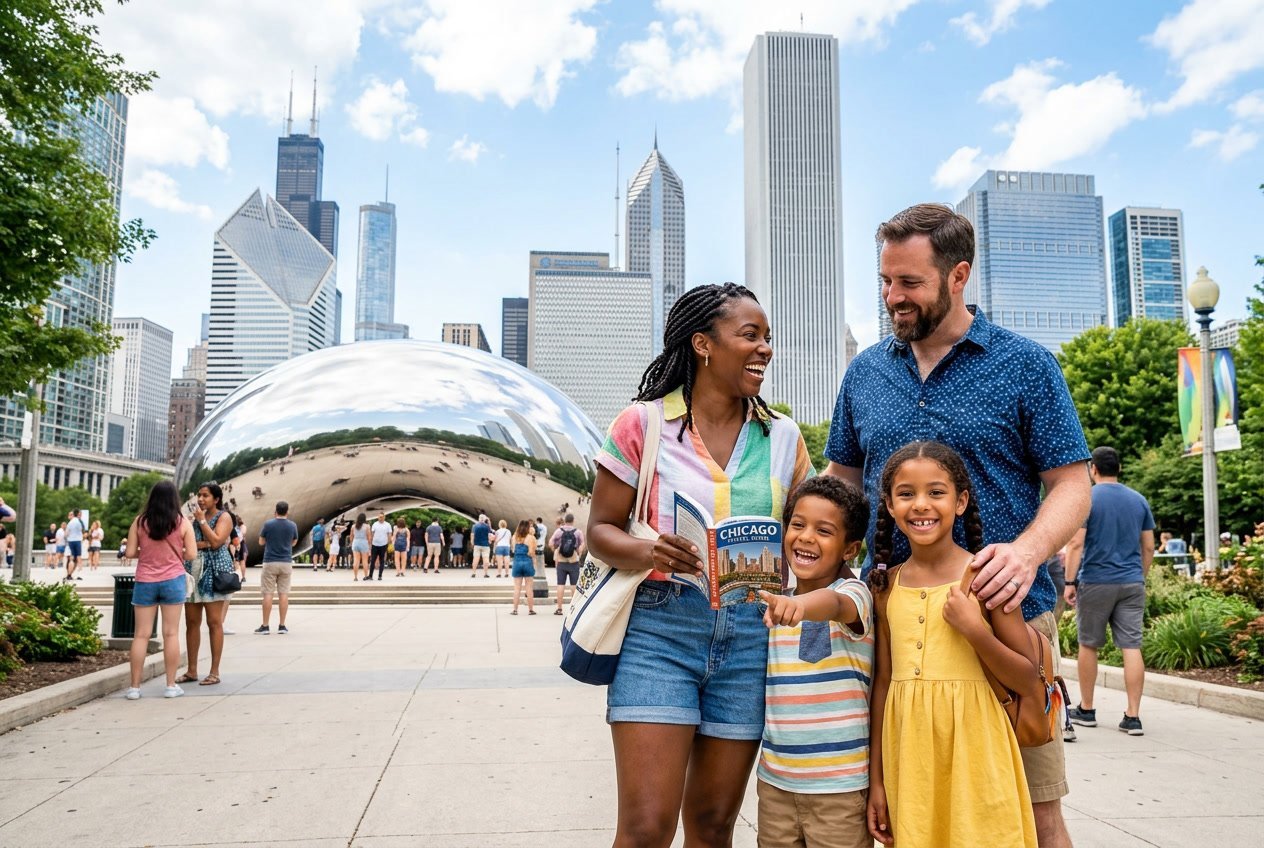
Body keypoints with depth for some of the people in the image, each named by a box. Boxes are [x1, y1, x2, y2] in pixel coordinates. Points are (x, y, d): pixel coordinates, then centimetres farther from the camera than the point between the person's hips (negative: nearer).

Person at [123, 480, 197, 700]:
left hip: (145, 582, 1)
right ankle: (171, 686, 7)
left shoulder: (139, 521, -1)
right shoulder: (182, 523, -3)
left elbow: (130, 553, -2)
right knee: (171, 633, 3)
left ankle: (134, 687, 8)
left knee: (141, 634, 5)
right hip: (173, 581, -1)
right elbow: (191, 554, -5)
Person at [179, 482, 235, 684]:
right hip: (194, 570, 6)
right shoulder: (196, 516, 17)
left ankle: (214, 672, 0)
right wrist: (201, 544, -10)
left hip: (214, 571, -6)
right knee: (191, 622, 7)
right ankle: (191, 670, 15)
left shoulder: (224, 517, -1)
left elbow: (216, 541, -15)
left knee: (214, 622, -4)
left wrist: (202, 520, -11)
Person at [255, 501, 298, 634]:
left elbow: (261, 542, 6)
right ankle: (282, 626, 4)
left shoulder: (268, 524, -5)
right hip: (286, 563, 2)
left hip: (270, 562, -1)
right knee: (284, 594, 4)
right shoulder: (292, 526, 0)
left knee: (268, 594, 2)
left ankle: (265, 626, 3)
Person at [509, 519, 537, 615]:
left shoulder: (515, 537, 3)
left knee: (517, 587, 7)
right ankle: (530, 610, 9)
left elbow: (513, 550, 9)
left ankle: (515, 610, 7)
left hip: (517, 562, 3)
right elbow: (531, 552, -13)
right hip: (527, 562, -2)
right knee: (528, 587, 5)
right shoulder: (530, 537, -7)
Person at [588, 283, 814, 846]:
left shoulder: (783, 437, 9)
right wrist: (646, 552, -22)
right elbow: (600, 530, -1)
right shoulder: (643, 424, -2)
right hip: (660, 629, -3)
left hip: (751, 634, 4)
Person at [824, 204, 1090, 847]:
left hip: (1005, 616, -3)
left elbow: (1071, 484, -2)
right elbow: (840, 479, 17)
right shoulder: (866, 371, 10)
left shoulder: (1025, 365, 0)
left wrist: (1027, 551, -22)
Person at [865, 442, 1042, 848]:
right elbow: (883, 681, 8)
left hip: (971, 748, -3)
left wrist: (974, 630, -19)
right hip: (907, 751, 3)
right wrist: (876, 780, 8)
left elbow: (1029, 683, -4)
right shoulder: (887, 584, 4)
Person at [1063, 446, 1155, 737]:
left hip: (1095, 582, -3)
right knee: (1132, 647, 2)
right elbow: (1148, 548, 11)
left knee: (1088, 645, 9)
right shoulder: (1139, 500, 8)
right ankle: (1133, 716, 0)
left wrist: (1069, 582, -7)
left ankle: (1086, 710, 18)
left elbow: (1076, 544, -12)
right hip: (1132, 583, 4)